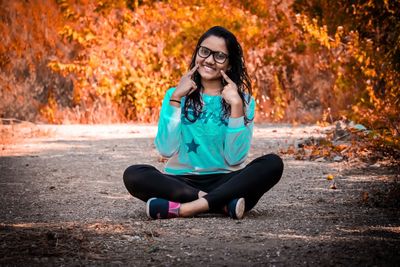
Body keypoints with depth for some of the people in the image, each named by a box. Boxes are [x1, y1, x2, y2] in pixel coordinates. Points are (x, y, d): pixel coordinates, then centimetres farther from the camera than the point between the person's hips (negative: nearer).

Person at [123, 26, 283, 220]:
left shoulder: (244, 100, 5)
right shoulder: (176, 95, 8)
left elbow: (235, 158, -9)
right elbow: (166, 150, -7)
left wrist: (236, 105, -14)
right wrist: (176, 98, -10)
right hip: (181, 182, 0)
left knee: (273, 164, -26)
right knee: (133, 175, -27)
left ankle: (183, 208, -33)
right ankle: (224, 204, -28)